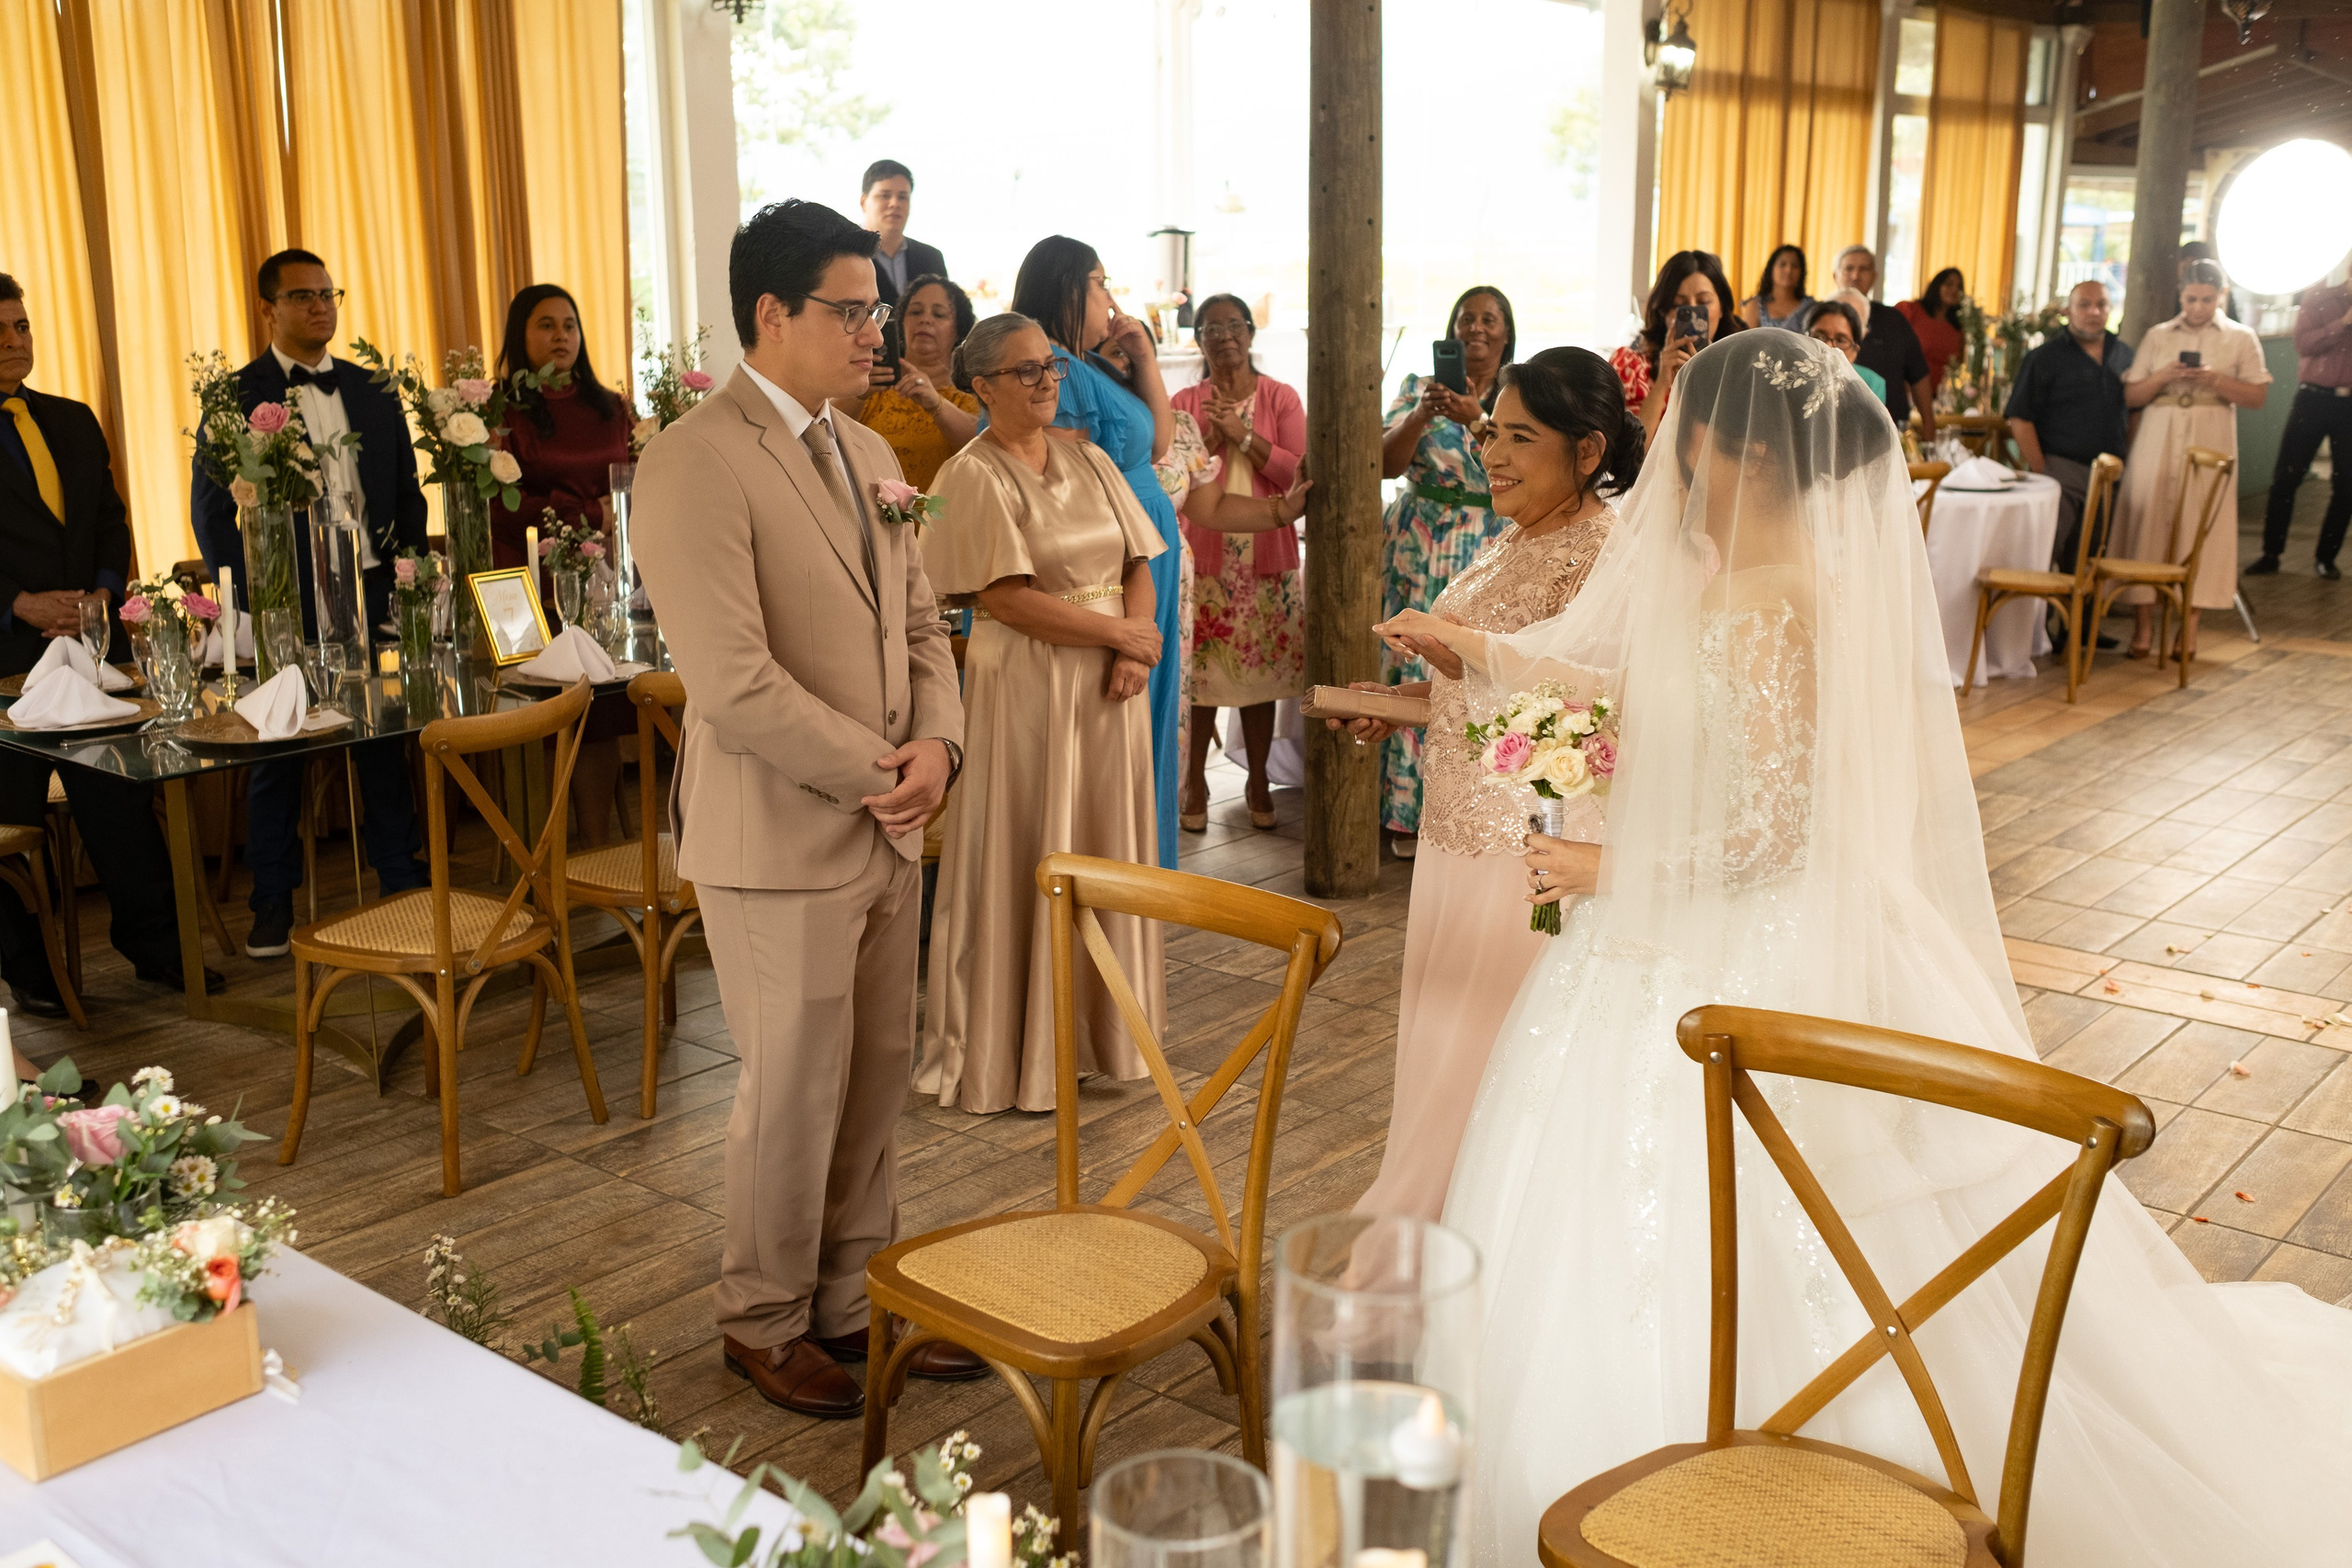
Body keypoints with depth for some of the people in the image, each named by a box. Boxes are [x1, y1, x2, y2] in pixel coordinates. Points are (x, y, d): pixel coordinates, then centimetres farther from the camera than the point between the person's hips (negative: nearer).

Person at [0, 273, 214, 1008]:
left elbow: (111, 518, 14)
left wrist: (105, 593, -2)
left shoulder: (74, 420, 14)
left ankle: (157, 947, 17)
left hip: (88, 644, 5)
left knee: (123, 801, 6)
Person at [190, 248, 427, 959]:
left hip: (373, 593, 3)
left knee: (384, 741, 8)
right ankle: (273, 900, 15)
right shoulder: (235, 396, -1)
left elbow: (407, 491, 15)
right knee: (277, 753, 5)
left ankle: (400, 876, 19)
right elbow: (211, 510, -2)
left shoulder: (373, 391, 12)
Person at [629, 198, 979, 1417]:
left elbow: (916, 622, 15)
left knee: (878, 1076, 15)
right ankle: (762, 1322, 26)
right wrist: (882, 773, -15)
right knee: (794, 1092, 5)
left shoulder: (865, 452, 11)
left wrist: (936, 742, -4)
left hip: (887, 827, 8)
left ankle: (852, 1298, 32)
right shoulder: (695, 465, -16)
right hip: (779, 838, -8)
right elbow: (734, 686, -22)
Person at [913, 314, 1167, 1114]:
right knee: (1022, 863, 1)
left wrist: (1134, 649, -8)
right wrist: (1122, 634, -12)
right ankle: (1014, 1053, 13)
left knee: (1108, 852, 11)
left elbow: (1138, 566, 11)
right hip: (1024, 688, -6)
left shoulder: (1089, 462, 12)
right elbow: (1007, 599, -16)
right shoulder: (974, 477, -8)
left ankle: (1101, 1030, 25)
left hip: (1107, 688, 6)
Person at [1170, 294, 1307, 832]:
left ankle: (1258, 782, 16)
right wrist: (1204, 445, -12)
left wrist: (1245, 437, -13)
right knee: (1198, 671, -2)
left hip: (1265, 556, 0)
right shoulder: (1183, 403, 8)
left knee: (1260, 671, 4)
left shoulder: (1281, 398, 6)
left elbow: (1301, 474, -6)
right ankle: (1194, 783, 10)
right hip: (1203, 555, 0)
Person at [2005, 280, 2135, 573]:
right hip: (2061, 468, -5)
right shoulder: (2046, 357, -1)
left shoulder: (2124, 355, 14)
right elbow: (2020, 419, -7)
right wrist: (2040, 471, -13)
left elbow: (2133, 412, 20)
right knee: (2048, 553, -10)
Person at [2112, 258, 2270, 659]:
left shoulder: (2241, 338, 8)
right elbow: (2131, 396, 9)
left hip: (2209, 443, -1)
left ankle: (2189, 626, 1)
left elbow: (2258, 396, 3)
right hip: (2158, 440, 1)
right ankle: (2144, 623, -1)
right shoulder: (2157, 336, 12)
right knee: (2148, 519, -6)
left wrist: (2216, 380, -12)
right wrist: (2163, 377, -10)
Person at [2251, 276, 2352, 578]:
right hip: (2315, 397, -2)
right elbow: (2304, 344, -10)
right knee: (2286, 477, -2)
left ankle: (2326, 558, 12)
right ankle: (2270, 554, 7)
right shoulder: (2318, 294, 3)